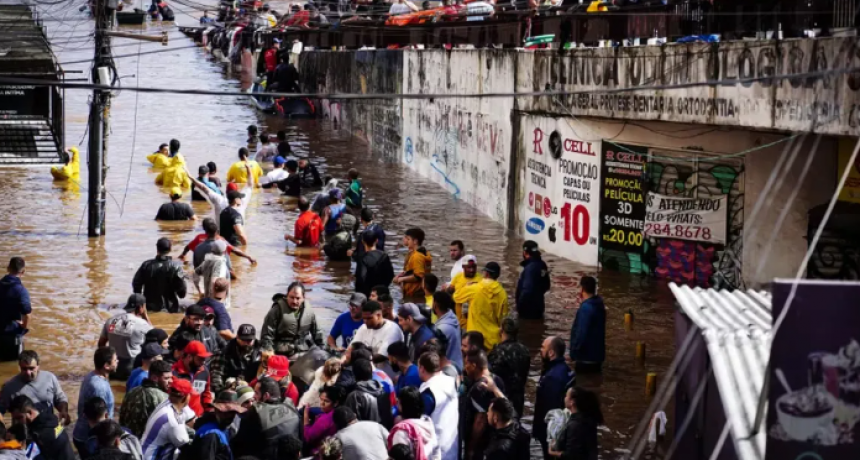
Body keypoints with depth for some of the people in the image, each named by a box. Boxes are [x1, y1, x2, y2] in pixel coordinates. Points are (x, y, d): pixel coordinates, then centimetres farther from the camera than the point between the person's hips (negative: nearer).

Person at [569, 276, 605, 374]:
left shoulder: (586, 308, -23)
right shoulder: (598, 304, 7)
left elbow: (581, 333, -25)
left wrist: (573, 352, -15)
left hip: (586, 356, -9)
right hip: (596, 353, 9)